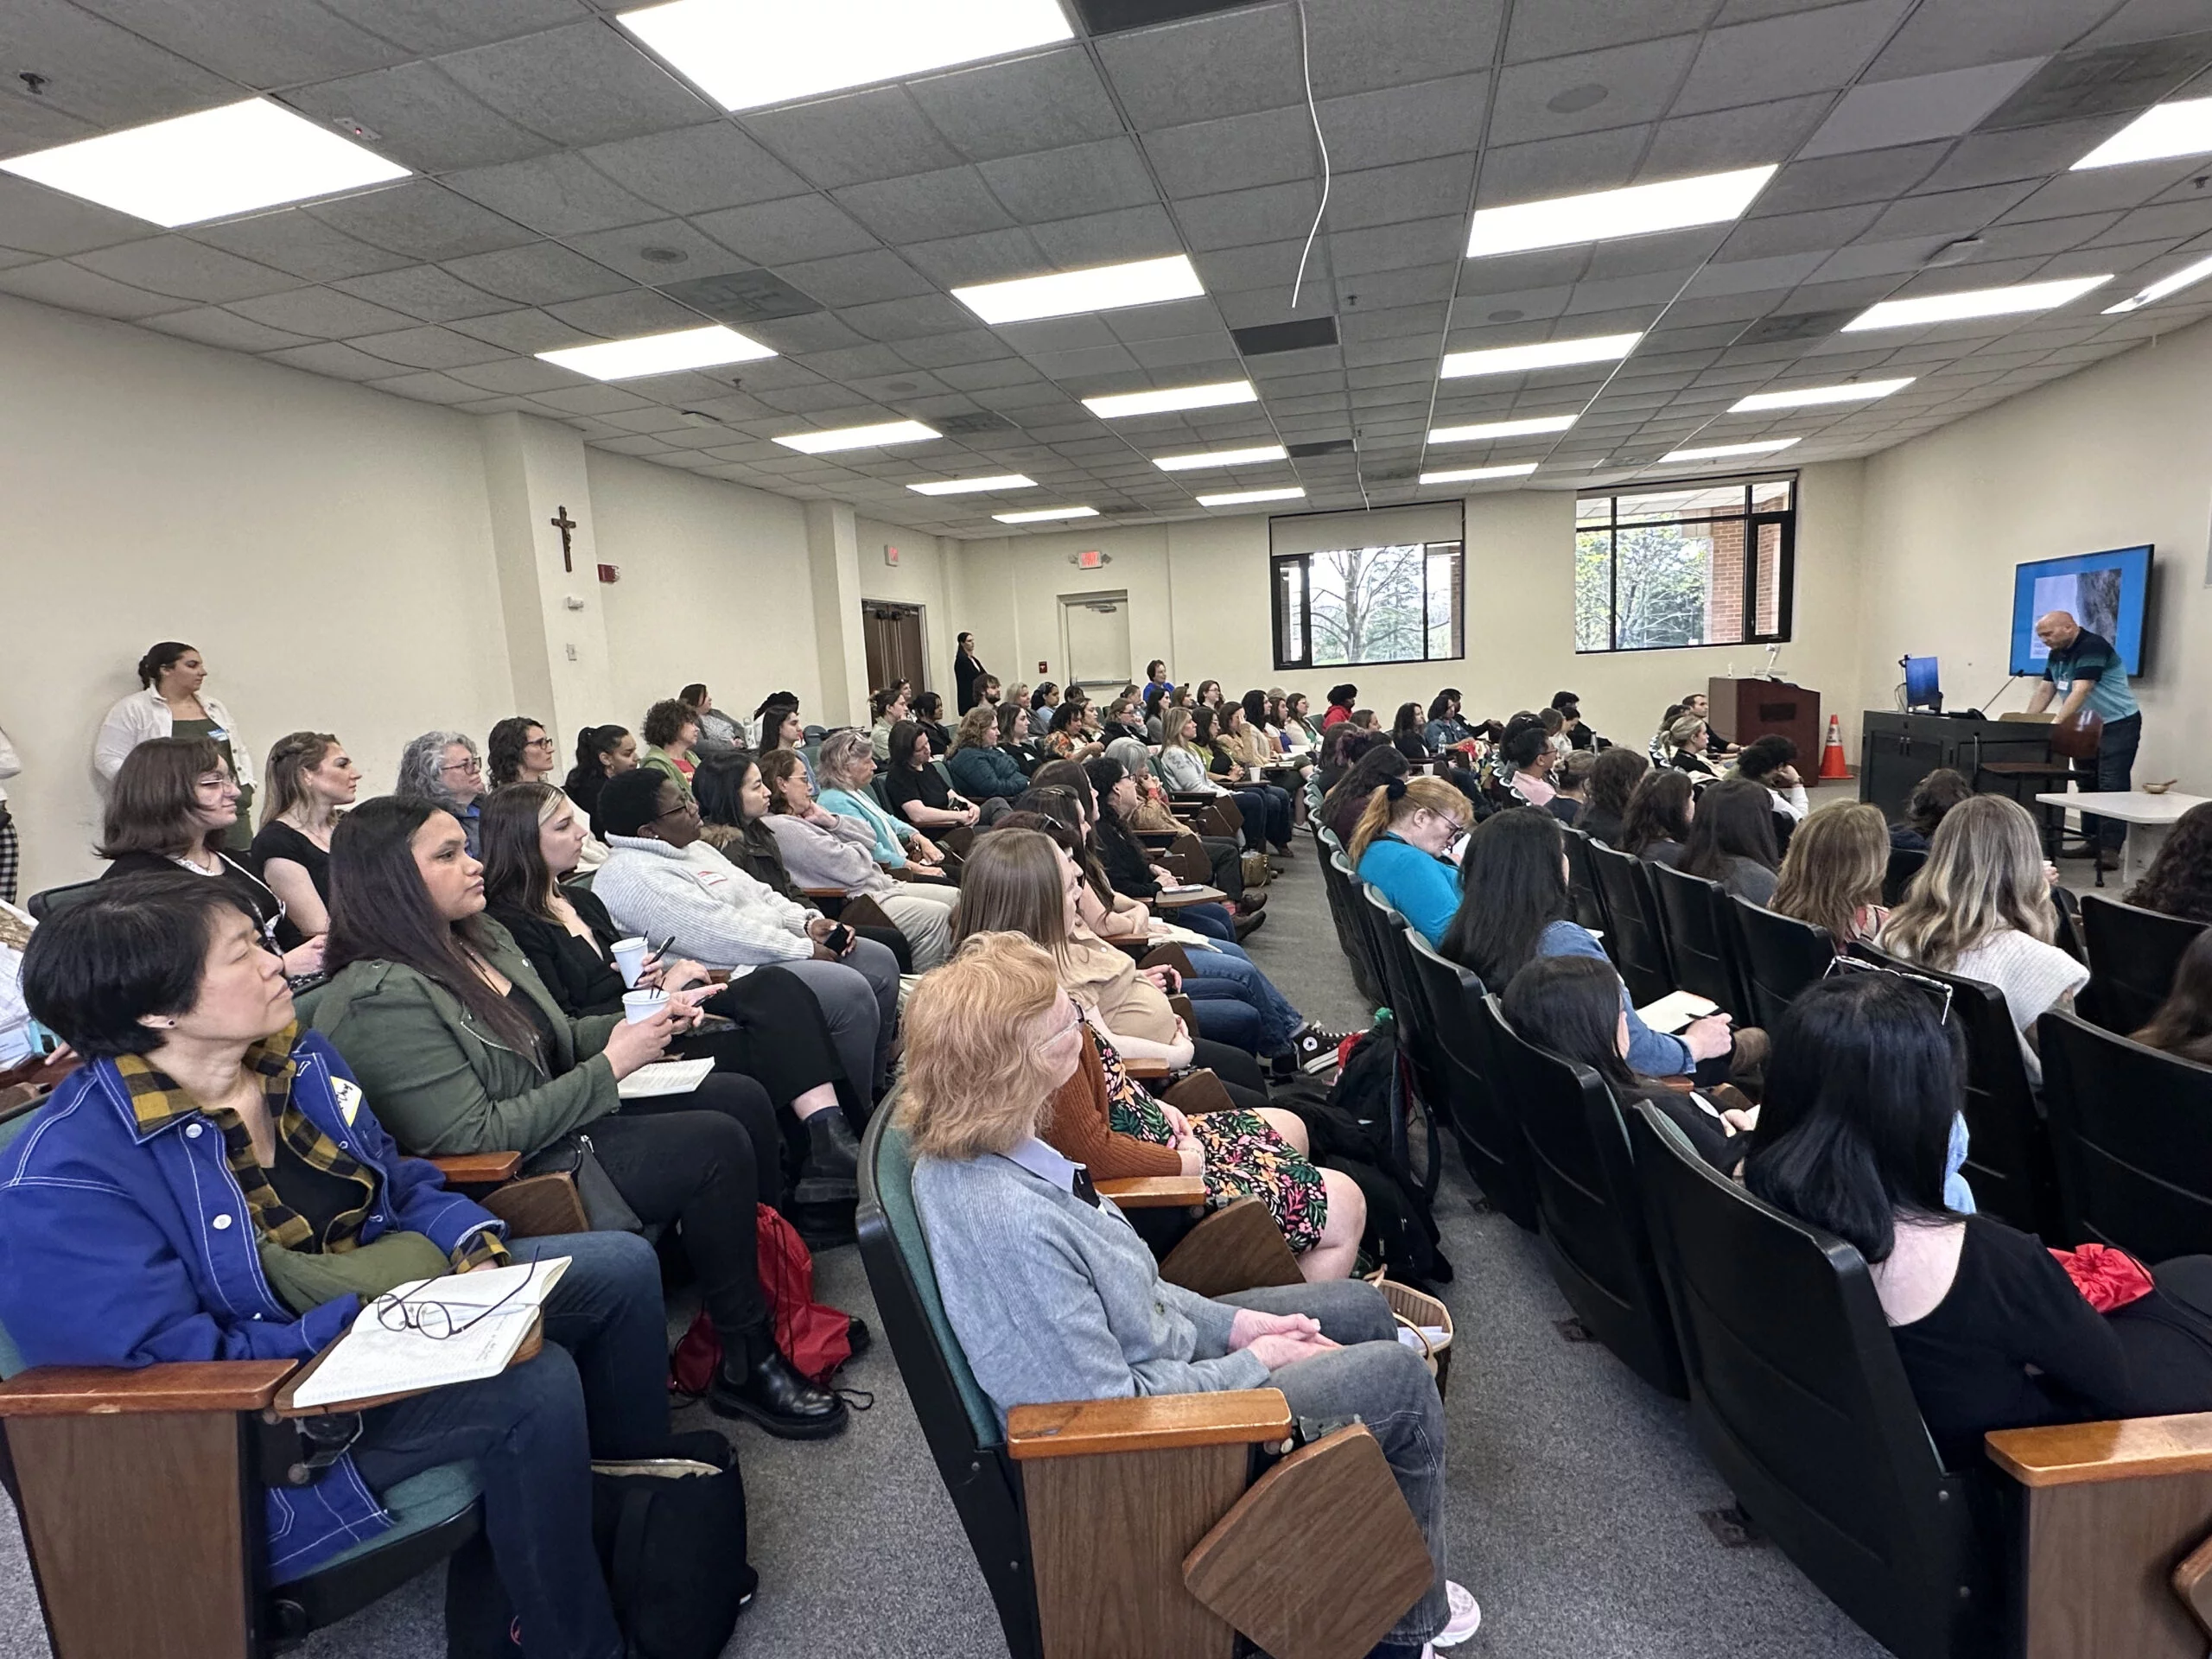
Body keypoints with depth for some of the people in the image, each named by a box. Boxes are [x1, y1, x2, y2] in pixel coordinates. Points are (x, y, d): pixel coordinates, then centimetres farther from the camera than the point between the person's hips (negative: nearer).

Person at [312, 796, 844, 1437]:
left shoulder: (481, 936, 8)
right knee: (716, 1145, -20)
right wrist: (611, 1066, -21)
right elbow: (476, 1137, -23)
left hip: (558, 1120, 9)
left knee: (742, 1098, -2)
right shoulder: (383, 998, -21)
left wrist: (640, 1022, 0)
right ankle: (748, 1368, -5)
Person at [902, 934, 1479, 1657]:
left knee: (1362, 1309, 17)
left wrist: (1231, 1321, 0)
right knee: (1402, 1380, 0)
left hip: (1152, 1345, 8)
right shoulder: (1009, 1221, -38)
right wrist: (1252, 1365, -13)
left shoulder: (968, 1153, -10)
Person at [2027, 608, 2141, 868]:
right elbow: (2044, 691, 9)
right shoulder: (2057, 654, 8)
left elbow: (2080, 691, -28)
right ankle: (2091, 841, 16)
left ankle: (2110, 848, -13)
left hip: (2118, 723, -9)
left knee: (2111, 785, -11)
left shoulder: (2092, 647, -19)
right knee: (2088, 784, 10)